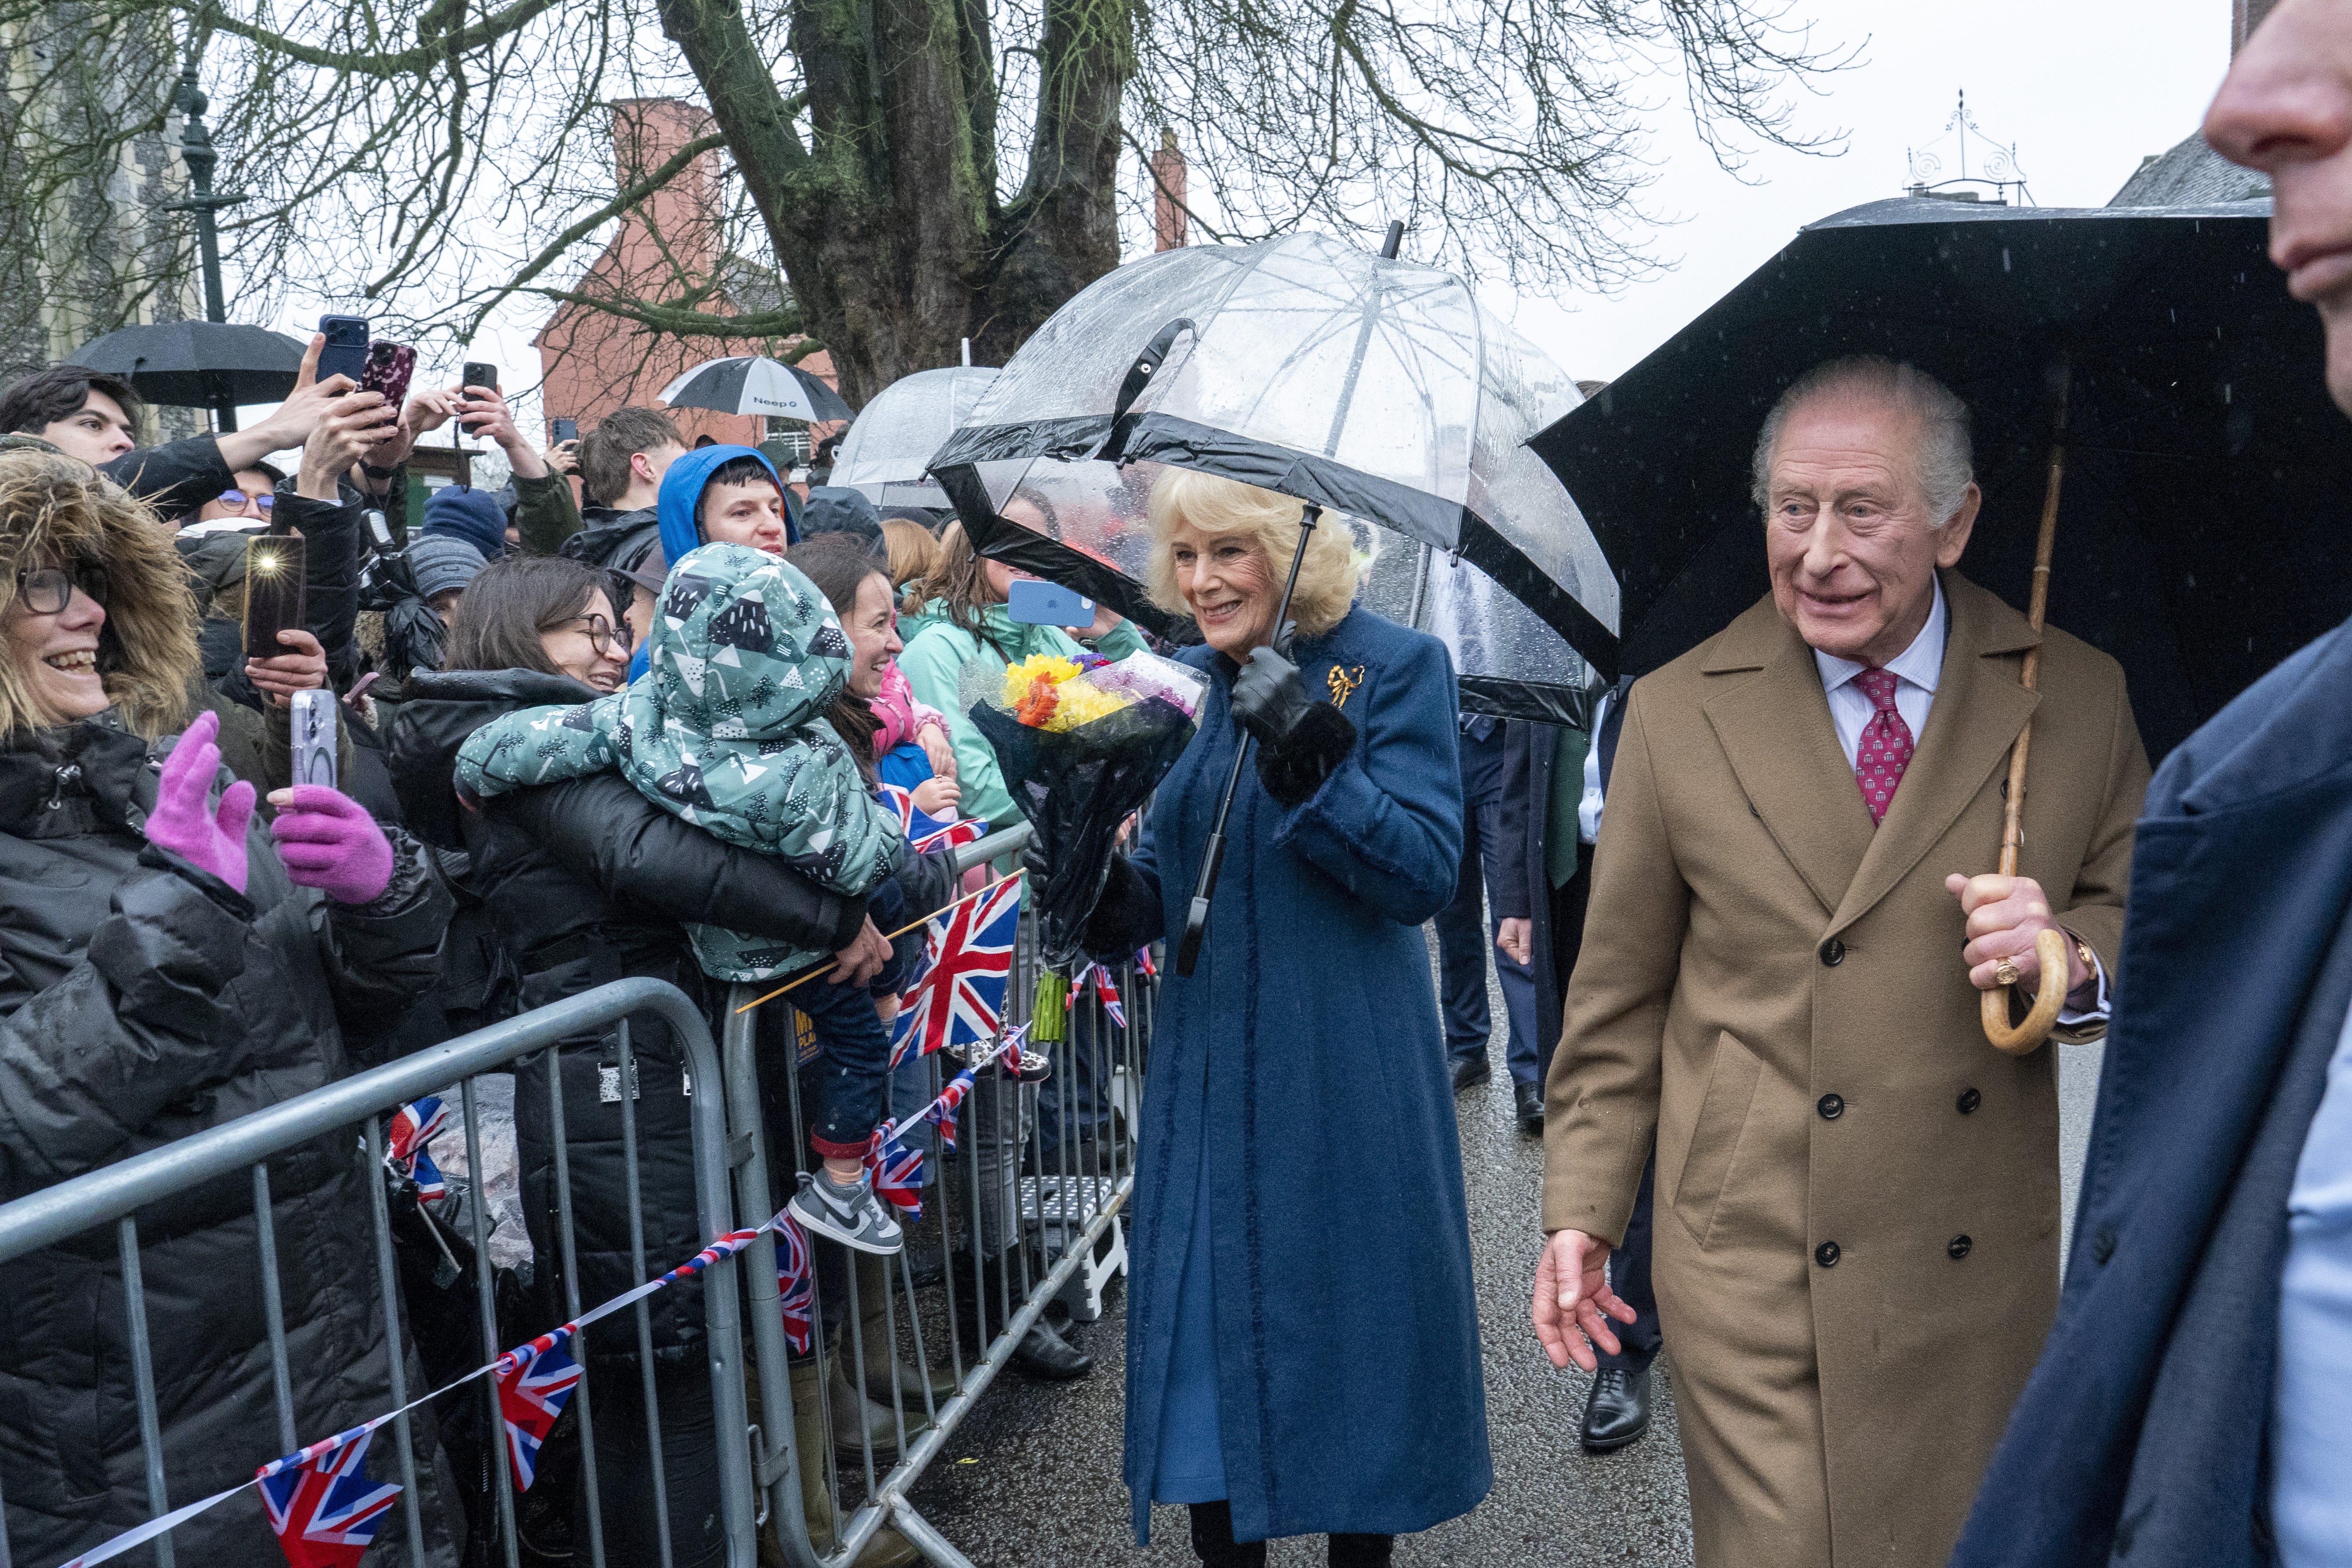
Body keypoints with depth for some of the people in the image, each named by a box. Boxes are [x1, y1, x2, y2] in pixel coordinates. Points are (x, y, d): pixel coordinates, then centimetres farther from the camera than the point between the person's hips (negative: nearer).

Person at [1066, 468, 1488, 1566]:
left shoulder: (1393, 667, -7)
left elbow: (1424, 874, -15)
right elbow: (1165, 893, 10)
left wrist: (1311, 758, -27)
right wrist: (1103, 886, -12)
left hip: (1347, 1073, -4)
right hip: (1210, 1064, 4)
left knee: (1352, 1310, 9)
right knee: (1208, 1311, 11)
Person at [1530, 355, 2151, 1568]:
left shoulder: (2076, 698, 0)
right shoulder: (1676, 713, -2)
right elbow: (1619, 993, 4)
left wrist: (2075, 959, -13)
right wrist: (1580, 1210, 1)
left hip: (1985, 1277, 2)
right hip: (1754, 1274, -1)